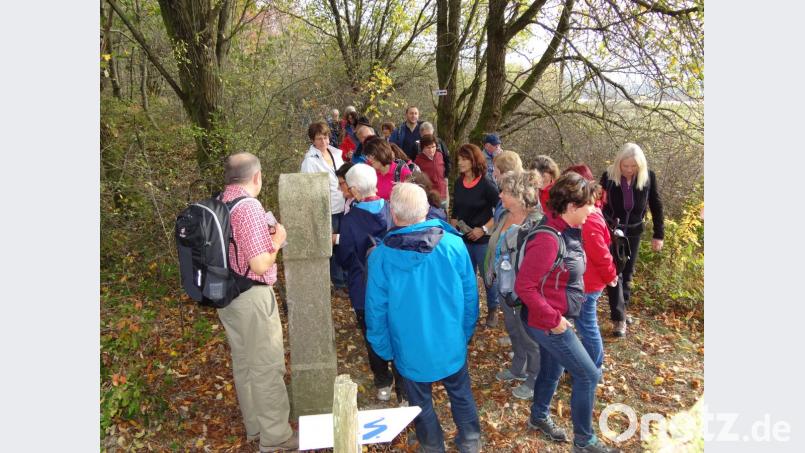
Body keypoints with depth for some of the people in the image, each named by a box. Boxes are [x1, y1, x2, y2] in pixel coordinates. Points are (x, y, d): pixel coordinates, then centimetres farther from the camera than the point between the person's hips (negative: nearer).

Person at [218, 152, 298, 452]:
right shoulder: (248, 207, -21)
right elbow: (260, 265, -23)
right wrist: (277, 240, -7)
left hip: (226, 295, 9)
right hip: (252, 298, -9)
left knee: (243, 364, 20)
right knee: (267, 367, 5)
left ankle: (254, 426, 37)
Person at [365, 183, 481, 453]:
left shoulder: (381, 256, -21)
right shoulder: (453, 243, -17)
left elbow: (376, 309, -11)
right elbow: (470, 294, -6)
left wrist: (384, 349, 5)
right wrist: (466, 331, 11)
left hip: (411, 350, -1)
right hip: (452, 344, 2)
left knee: (420, 403, 21)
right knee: (461, 393, 24)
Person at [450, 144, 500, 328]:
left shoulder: (486, 184, -13)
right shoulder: (458, 183, 4)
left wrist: (483, 229, -17)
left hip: (483, 239, -5)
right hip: (463, 239, 5)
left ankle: (492, 311, 25)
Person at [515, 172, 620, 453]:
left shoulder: (567, 232, 0)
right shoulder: (548, 239, -29)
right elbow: (524, 286, -29)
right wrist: (553, 319, -23)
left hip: (554, 319, 9)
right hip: (546, 323, -9)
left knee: (552, 368, 26)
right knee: (588, 376, 3)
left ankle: (539, 417, 49)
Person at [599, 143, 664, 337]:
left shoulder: (648, 177, -10)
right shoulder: (608, 176, -15)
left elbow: (656, 206, 0)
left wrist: (658, 234, 1)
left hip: (634, 232, 3)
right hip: (611, 231, -3)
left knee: (627, 273, 14)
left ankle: (621, 309, 31)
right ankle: (618, 318, -2)